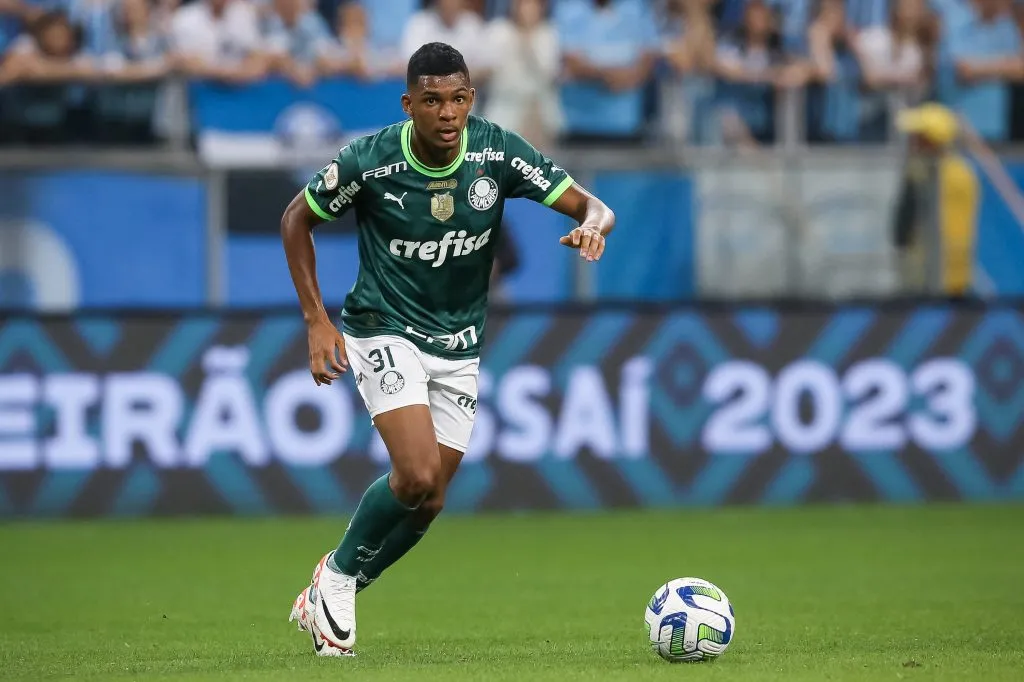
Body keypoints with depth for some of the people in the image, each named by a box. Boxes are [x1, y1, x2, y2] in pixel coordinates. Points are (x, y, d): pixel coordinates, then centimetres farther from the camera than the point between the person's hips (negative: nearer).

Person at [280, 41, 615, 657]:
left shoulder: (498, 152, -13)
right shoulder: (369, 162, -18)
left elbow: (592, 206, -9)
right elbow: (298, 219, -1)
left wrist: (592, 225, -34)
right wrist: (316, 319, -7)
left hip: (459, 346, 4)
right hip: (386, 333, -4)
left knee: (428, 501, 3)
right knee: (417, 474, -23)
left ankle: (331, 596, 25)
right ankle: (337, 576, 3)